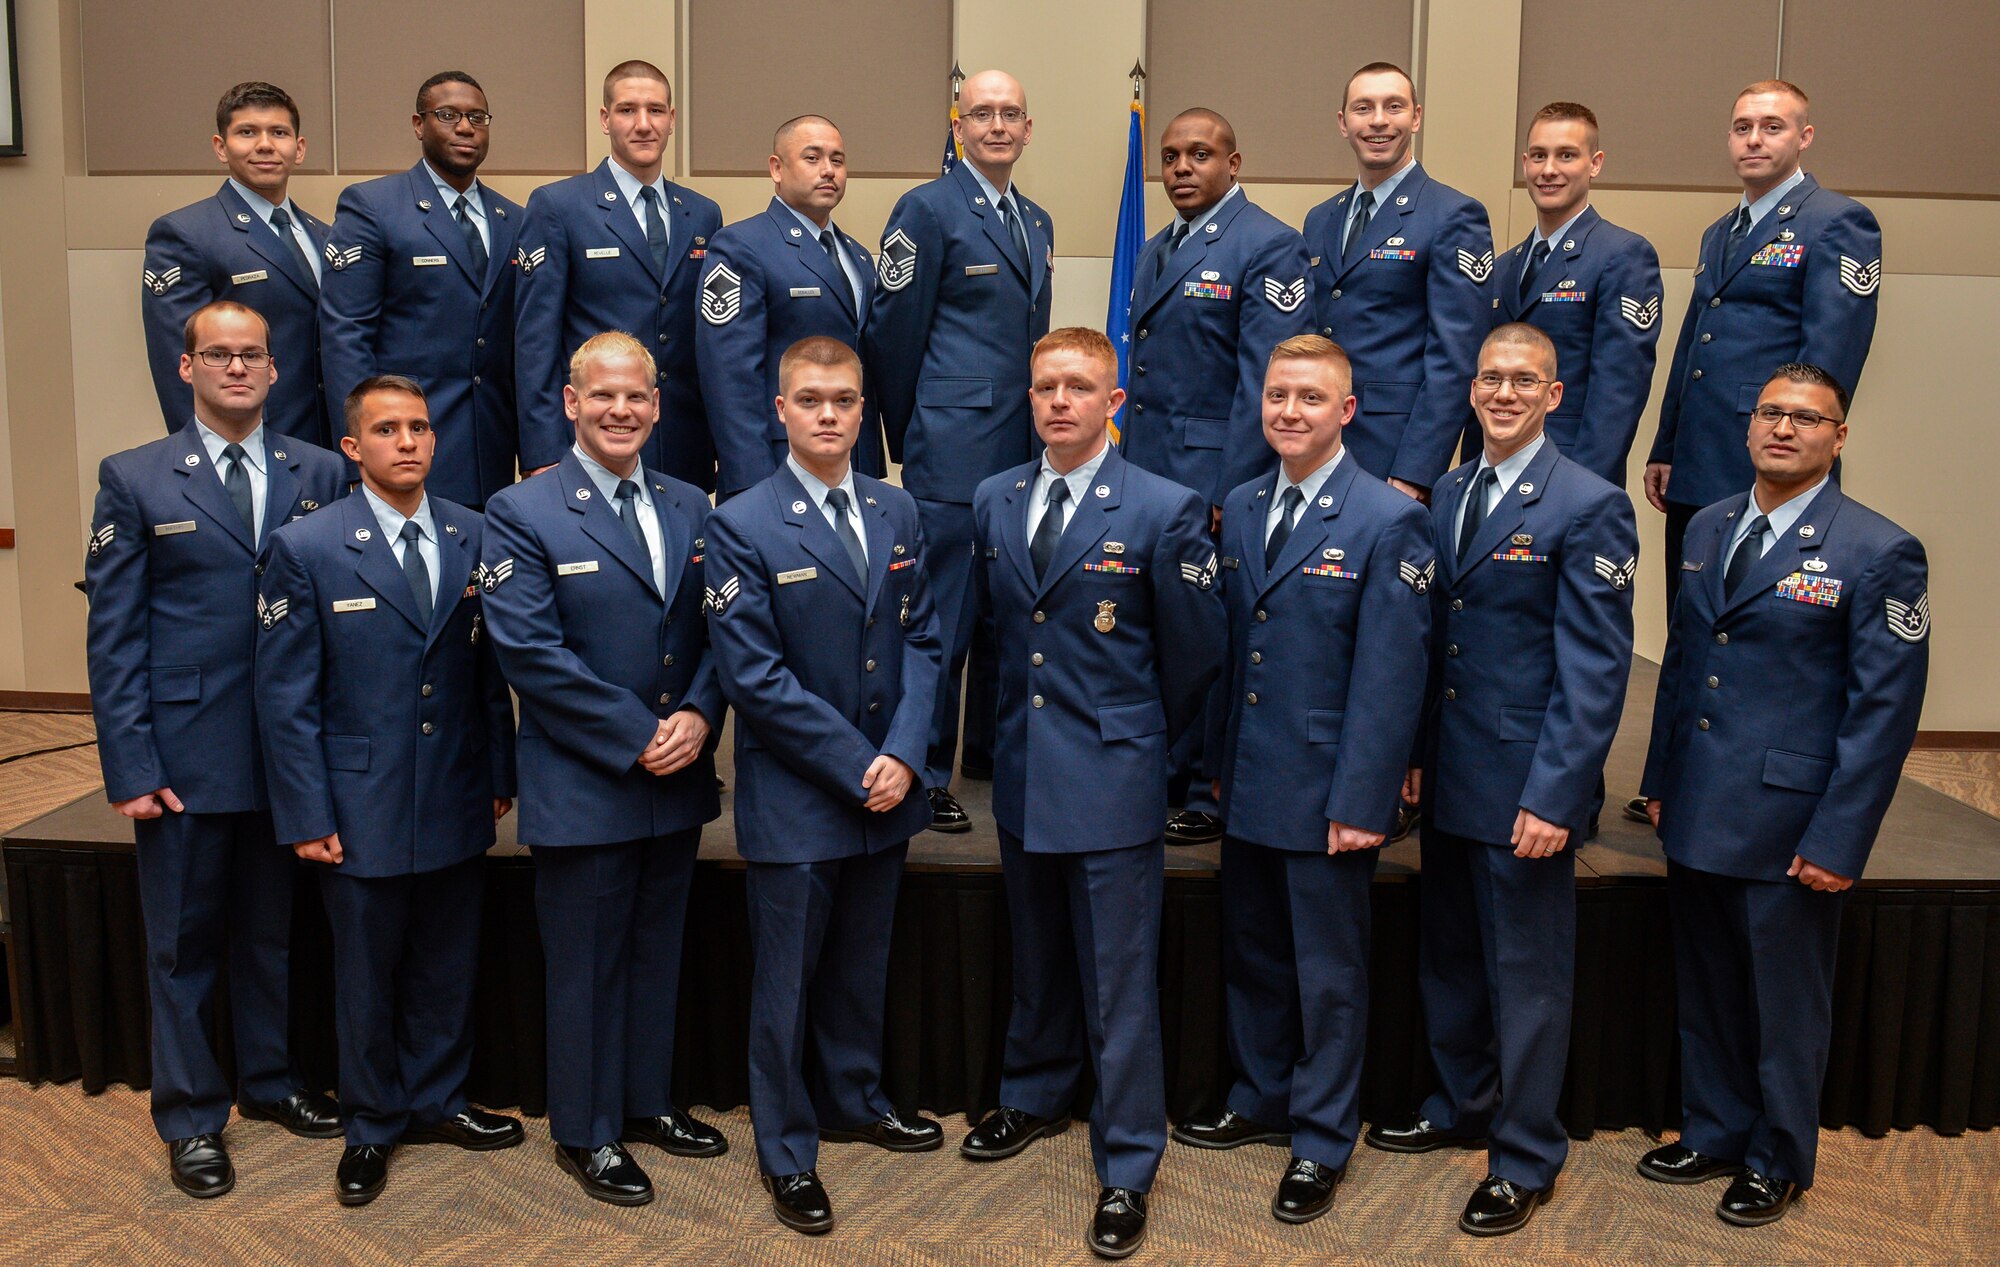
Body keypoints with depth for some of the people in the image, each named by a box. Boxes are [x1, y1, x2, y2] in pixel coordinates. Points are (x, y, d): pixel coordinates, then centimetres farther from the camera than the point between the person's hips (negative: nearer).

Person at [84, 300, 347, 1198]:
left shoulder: (321, 474, 3)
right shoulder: (135, 479, -1)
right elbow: (112, 633, -4)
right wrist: (129, 766, -9)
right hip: (183, 757, -2)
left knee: (274, 932, 16)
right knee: (183, 942, 11)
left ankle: (269, 1082, 34)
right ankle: (191, 1117, 26)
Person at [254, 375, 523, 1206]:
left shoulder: (473, 538, 2)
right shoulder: (304, 549, -7)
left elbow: (491, 669, 6)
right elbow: (285, 696, -7)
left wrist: (500, 775, 5)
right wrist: (307, 816, -9)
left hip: (458, 807, 3)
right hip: (362, 811, -3)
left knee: (447, 970, 15)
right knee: (366, 975, 12)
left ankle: (438, 1104, 36)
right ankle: (372, 1127, 32)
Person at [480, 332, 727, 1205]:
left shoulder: (690, 508, 8)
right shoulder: (523, 514, -8)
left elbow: (717, 631, 7)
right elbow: (530, 651, -15)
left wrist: (697, 716, -12)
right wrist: (637, 736, -17)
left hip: (675, 780, 5)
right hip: (583, 789, -5)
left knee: (657, 953, 18)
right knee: (587, 964, 9)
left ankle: (646, 1101, 37)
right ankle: (585, 1133, 26)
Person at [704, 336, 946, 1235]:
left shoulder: (897, 513, 5)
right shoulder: (742, 526, -11)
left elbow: (921, 639, 3)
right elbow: (754, 677, -15)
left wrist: (903, 755, -11)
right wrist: (856, 765, -17)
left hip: (885, 791, 5)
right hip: (793, 800, -5)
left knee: (862, 966, 21)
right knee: (786, 982, 9)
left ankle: (853, 1101, 43)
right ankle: (787, 1151, 28)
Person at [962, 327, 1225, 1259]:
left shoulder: (1164, 510, -10)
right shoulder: (994, 502, 5)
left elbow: (1195, 653, -3)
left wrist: (1149, 738, 7)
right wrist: (1013, 727, 14)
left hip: (1113, 780, -5)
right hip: (1021, 770, 5)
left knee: (1119, 985, 3)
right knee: (1037, 960, 21)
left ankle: (1127, 1171, 17)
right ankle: (1036, 1097, 43)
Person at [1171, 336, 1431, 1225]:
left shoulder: (1388, 522, -12)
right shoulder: (1239, 508, 7)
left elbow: (1390, 677, -14)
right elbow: (1227, 646, 10)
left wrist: (1359, 801, -16)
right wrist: (1215, 765, 8)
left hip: (1326, 792, -6)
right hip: (1246, 784, 6)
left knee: (1329, 974, 9)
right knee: (1252, 955, 19)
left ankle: (1321, 1142, 26)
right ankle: (1262, 1101, 39)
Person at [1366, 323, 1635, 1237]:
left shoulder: (1589, 507, -11)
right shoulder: (1448, 494, 9)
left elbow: (1595, 671, -14)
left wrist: (1553, 797, -18)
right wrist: (1416, 752, 8)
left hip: (1525, 791, -6)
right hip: (1448, 782, 7)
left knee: (1526, 973, 6)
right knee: (1446, 957, 19)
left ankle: (1526, 1159, 23)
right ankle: (1462, 1106, 39)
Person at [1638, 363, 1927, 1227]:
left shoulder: (1878, 553, -11)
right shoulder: (1708, 529, 8)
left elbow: (1885, 710, -12)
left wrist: (1837, 840, -15)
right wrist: (1660, 779, 11)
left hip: (1788, 830, -5)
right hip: (1697, 816, 5)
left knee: (1785, 1003, 11)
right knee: (1706, 993, 18)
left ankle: (1779, 1161, 32)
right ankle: (1714, 1133, 38)